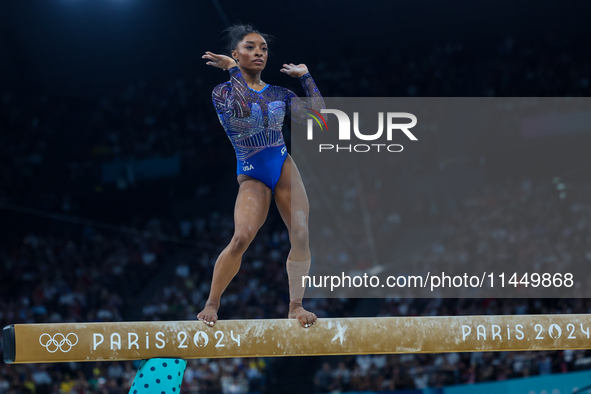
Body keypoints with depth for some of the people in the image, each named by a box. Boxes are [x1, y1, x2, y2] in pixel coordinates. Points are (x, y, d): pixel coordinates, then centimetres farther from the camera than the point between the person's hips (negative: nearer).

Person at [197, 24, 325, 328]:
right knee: (241, 238, -24)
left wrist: (305, 76, 7)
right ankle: (211, 305, -10)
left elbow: (317, 114, 1)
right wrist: (233, 70, -15)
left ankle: (295, 306, 0)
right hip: (252, 176, -4)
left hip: (284, 168, 4)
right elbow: (242, 108, -22)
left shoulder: (279, 94, 12)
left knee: (302, 236, -11)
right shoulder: (223, 91, 1)